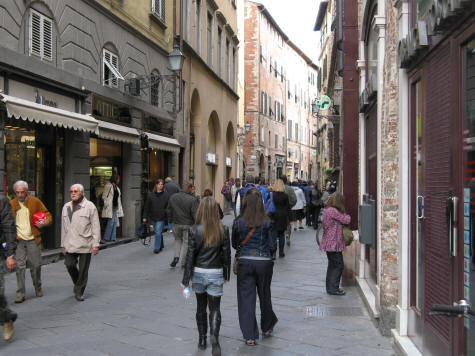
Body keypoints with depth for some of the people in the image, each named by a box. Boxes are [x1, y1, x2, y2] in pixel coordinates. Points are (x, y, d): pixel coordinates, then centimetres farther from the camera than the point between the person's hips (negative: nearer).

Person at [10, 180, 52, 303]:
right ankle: (20, 294, 1)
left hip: (33, 240, 0)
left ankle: (38, 287, 27)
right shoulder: (11, 204, 6)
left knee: (36, 265, 4)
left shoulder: (35, 201, 3)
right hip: (18, 241, 0)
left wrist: (44, 223, -13)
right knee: (20, 267, -4)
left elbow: (48, 215, 8)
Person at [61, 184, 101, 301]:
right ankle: (77, 283, 28)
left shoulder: (90, 206, -3)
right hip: (70, 245, 4)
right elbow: (64, 227, 18)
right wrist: (63, 244, 16)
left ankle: (79, 292, 13)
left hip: (85, 245, -4)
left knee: (83, 269, 0)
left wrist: (96, 244, -9)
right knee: (69, 265, 0)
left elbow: (96, 226, -5)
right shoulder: (66, 207, 13)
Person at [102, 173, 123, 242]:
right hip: (110, 207, -8)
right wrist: (106, 205, -14)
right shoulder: (108, 186, -7)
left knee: (115, 222, 4)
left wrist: (118, 207, 15)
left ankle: (112, 237, 8)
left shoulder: (116, 187, 17)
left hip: (115, 207, 8)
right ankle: (106, 237, 0)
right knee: (111, 221, -10)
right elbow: (104, 197, -9)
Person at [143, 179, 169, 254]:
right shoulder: (151, 195, 4)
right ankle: (161, 246, 30)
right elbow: (147, 207, 6)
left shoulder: (166, 195, -1)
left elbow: (169, 206, 1)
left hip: (161, 218, -3)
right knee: (158, 233, 14)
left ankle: (157, 248, -4)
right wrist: (145, 217, 3)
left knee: (158, 233, -10)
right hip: (153, 217, 3)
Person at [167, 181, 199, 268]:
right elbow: (195, 214, -15)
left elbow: (169, 211, 9)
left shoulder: (173, 197, 1)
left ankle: (176, 257, 6)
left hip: (176, 224, 4)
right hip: (188, 225, -4)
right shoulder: (193, 199, -16)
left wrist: (171, 220, 20)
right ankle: (184, 262, 13)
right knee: (187, 242, 9)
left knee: (178, 239, 24)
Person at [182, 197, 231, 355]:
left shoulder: (195, 230, -11)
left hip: (198, 273, 0)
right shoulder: (223, 230, -7)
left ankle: (202, 339, 27)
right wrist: (226, 275, 12)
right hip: (215, 274, 0)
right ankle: (214, 336, -15)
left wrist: (186, 280, -1)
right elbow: (226, 254, 0)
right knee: (214, 308, 6)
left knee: (201, 307, 18)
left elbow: (190, 256, -8)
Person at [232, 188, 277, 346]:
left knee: (246, 297, 6)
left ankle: (249, 336, 9)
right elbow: (272, 246, -4)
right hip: (264, 262, 1)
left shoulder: (238, 222, -5)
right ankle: (267, 328, 37)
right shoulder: (267, 222, -7)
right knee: (264, 295, 19)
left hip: (245, 262, 0)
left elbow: (234, 244, 6)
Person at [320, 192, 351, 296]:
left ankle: (330, 287, 23)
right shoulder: (333, 211, -19)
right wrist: (347, 215, 7)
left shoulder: (326, 209, 11)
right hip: (334, 244, -10)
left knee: (332, 265, 17)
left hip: (329, 243, 10)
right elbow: (346, 220, -15)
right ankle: (333, 288, 0)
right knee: (338, 266, -3)